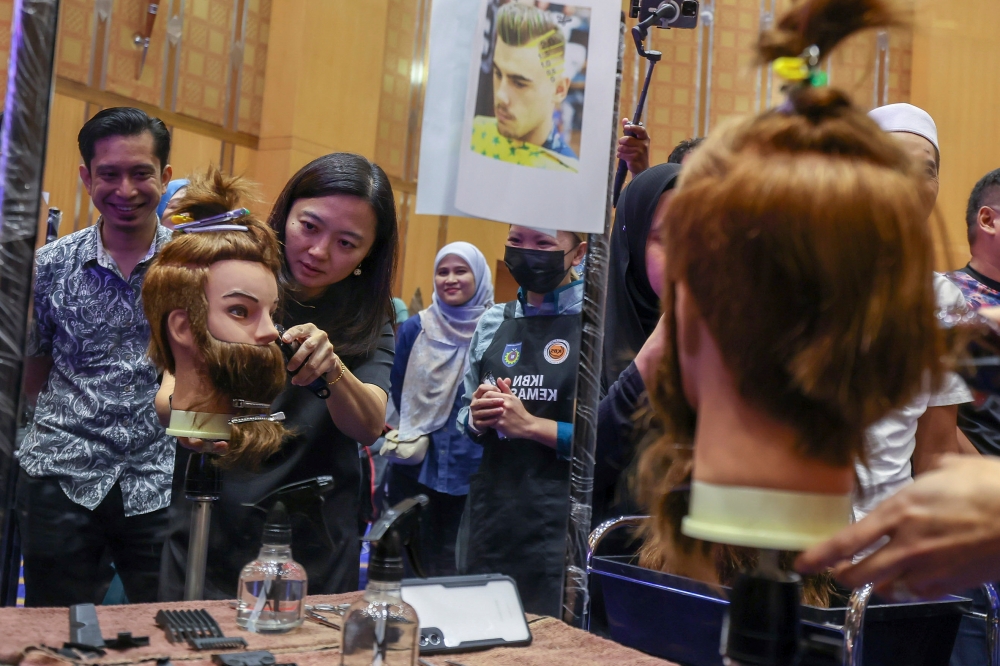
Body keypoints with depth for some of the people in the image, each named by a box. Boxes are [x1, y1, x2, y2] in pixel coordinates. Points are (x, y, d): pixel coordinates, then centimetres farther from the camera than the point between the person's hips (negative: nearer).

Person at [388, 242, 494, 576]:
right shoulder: (415, 328, 0)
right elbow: (397, 392, 8)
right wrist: (411, 434, 5)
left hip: (471, 467, -1)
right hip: (415, 462, 1)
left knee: (453, 562, 10)